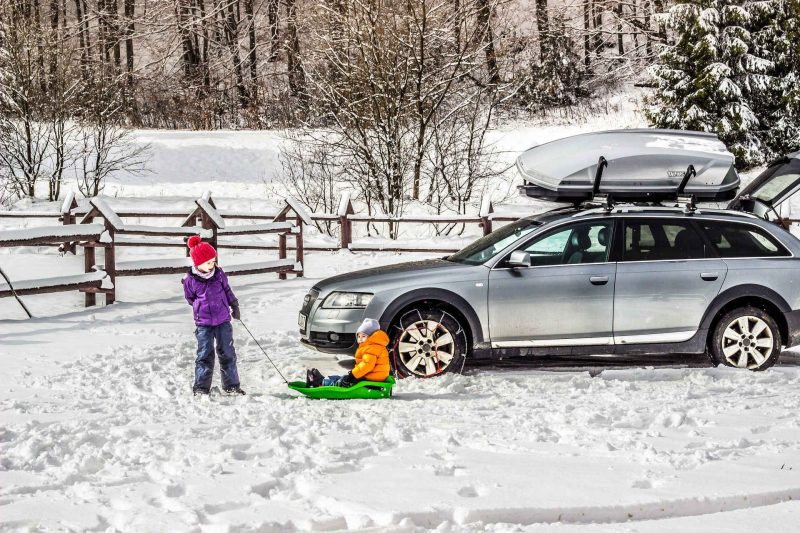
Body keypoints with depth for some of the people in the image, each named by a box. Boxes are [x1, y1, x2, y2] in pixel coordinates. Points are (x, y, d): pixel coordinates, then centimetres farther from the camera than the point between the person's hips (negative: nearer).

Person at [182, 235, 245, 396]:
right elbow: (190, 298, 6)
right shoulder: (190, 280, -8)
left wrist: (234, 306, 15)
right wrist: (202, 307, 0)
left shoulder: (219, 274, -1)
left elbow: (227, 290, 13)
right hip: (203, 323, -2)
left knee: (227, 353, 5)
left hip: (223, 320, 2)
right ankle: (201, 387, 7)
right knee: (204, 355, -2)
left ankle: (231, 385, 14)